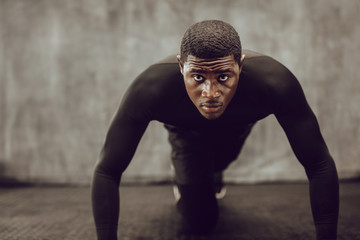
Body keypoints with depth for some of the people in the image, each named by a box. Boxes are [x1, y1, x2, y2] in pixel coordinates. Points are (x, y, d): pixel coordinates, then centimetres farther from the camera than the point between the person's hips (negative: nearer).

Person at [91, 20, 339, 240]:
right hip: (186, 128, -1)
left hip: (237, 125, 1)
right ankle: (183, 174, 33)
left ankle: (213, 171, 62)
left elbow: (320, 165, -35)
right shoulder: (149, 89, -46)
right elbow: (106, 171, -36)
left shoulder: (275, 83, -45)